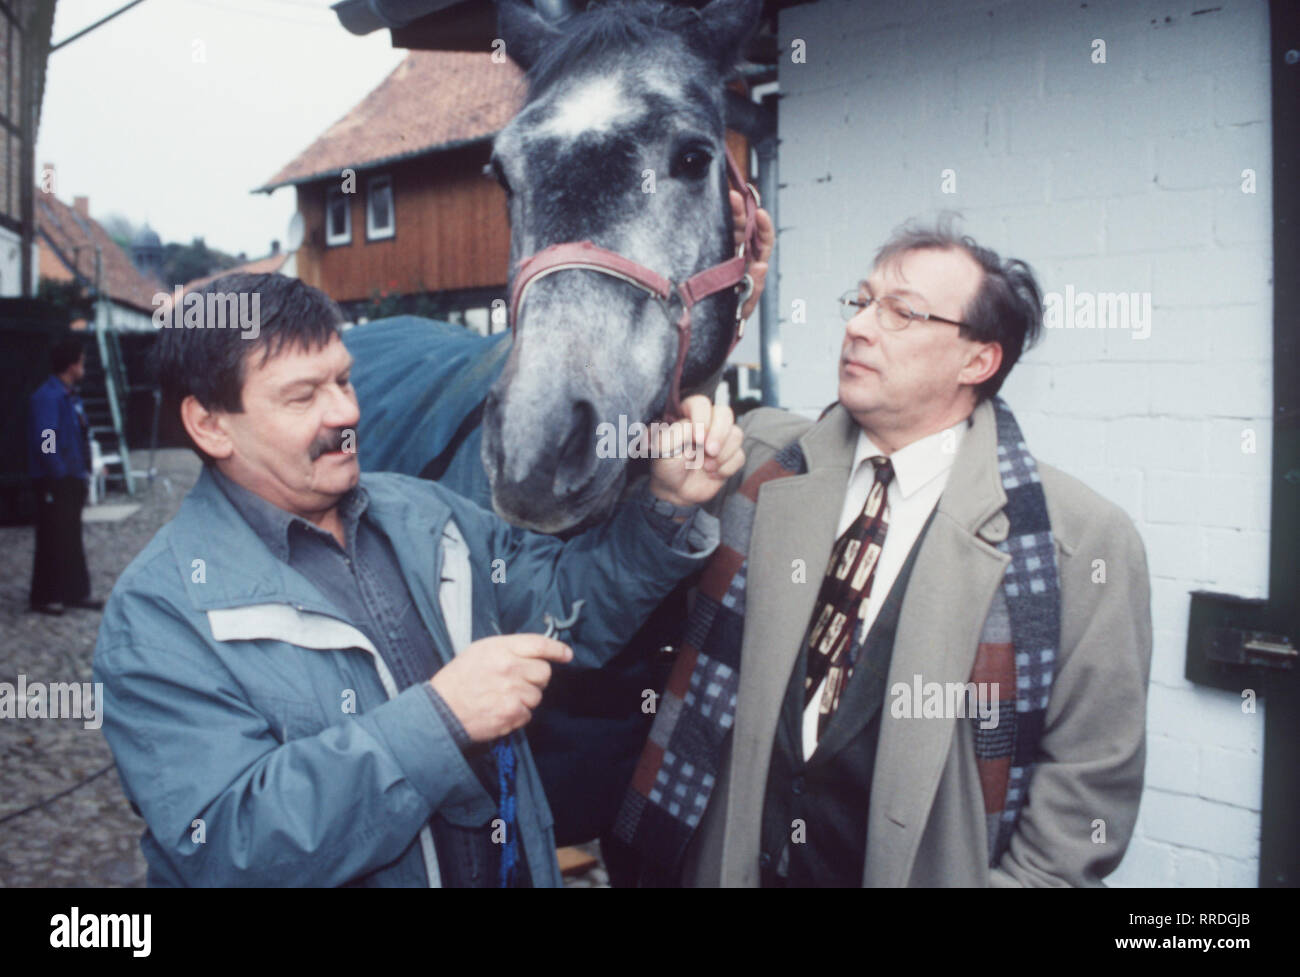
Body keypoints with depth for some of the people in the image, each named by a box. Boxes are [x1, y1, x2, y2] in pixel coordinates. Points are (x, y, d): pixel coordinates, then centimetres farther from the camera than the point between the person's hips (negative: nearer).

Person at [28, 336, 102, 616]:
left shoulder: (70, 396, 13)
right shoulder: (48, 396, -17)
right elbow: (45, 443, -23)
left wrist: (83, 470, 12)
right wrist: (60, 473, -19)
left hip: (71, 480, 9)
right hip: (54, 482, -9)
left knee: (71, 537, 14)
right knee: (53, 538, -1)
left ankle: (75, 592, 22)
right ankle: (45, 597, 8)